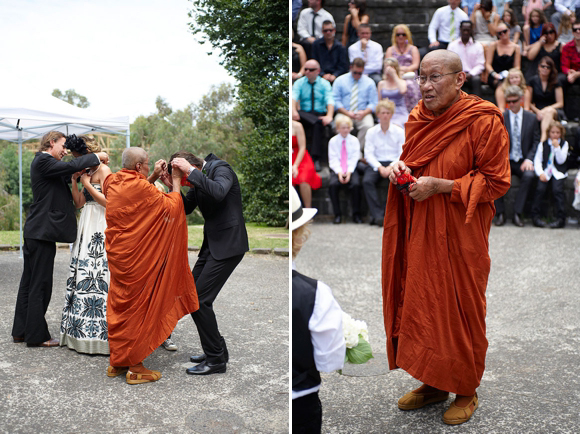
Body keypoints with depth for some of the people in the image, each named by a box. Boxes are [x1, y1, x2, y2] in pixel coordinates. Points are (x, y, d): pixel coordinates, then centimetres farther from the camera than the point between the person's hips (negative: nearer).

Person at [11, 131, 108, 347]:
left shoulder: (42, 161, 18)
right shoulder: (43, 161, -12)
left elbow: (65, 176, 17)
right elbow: (69, 166, -23)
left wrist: (81, 170, -1)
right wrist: (96, 157, -12)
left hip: (34, 231, 10)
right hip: (42, 231, -10)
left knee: (29, 281, 14)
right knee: (40, 283, -4)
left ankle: (21, 331, 22)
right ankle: (37, 335, 3)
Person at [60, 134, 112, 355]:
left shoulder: (103, 170, -7)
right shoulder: (87, 173, 18)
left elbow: (107, 201, -15)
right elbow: (79, 203, 15)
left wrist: (87, 184, -10)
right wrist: (75, 181, 6)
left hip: (100, 230, -9)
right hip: (87, 229, 9)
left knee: (97, 276, -10)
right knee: (83, 275, 8)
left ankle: (99, 332, -6)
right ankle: (81, 331, 14)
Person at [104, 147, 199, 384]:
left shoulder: (113, 183, 5)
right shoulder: (140, 187, -19)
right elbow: (171, 207, -10)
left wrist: (153, 177, 16)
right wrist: (175, 183, 3)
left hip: (117, 254, 8)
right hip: (137, 258, -8)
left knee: (119, 306, 15)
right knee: (137, 307, 2)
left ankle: (116, 361, 25)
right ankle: (134, 366, 9)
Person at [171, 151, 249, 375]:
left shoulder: (221, 168, -14)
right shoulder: (199, 177, 12)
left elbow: (218, 192, -35)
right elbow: (184, 209, 15)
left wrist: (190, 172, -31)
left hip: (228, 243, -10)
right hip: (212, 243, 10)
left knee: (199, 300, -11)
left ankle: (216, 360, 1)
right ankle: (217, 349, 24)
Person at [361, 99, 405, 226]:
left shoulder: (399, 131, 6)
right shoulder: (371, 132, 9)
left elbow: (403, 154, 1)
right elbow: (369, 154, 1)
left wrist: (391, 167, -15)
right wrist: (380, 167, -15)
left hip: (394, 163, -1)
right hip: (376, 163, 1)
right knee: (367, 181, -30)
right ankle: (377, 214, -33)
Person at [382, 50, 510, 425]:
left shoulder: (484, 122, -13)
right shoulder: (419, 118, 8)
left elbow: (496, 182, -12)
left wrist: (439, 186, -20)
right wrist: (401, 166, -2)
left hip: (459, 237, -6)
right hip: (419, 234, 6)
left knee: (460, 311, 4)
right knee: (420, 305, 12)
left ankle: (467, 391, 24)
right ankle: (433, 384, 30)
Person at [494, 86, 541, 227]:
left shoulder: (531, 118, 9)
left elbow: (536, 141, 7)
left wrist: (529, 159, -9)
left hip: (523, 162, 0)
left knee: (529, 175, -33)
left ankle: (518, 213, -22)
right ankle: (500, 213, -17)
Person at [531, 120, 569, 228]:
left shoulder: (564, 144, 8)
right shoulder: (543, 144, 10)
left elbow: (561, 161, -3)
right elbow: (537, 160, 3)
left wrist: (557, 147, -13)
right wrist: (540, 173, -12)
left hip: (558, 172, -1)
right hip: (545, 172, 1)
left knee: (557, 189, -26)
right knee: (540, 188, -25)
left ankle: (561, 218, -23)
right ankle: (535, 216, -18)